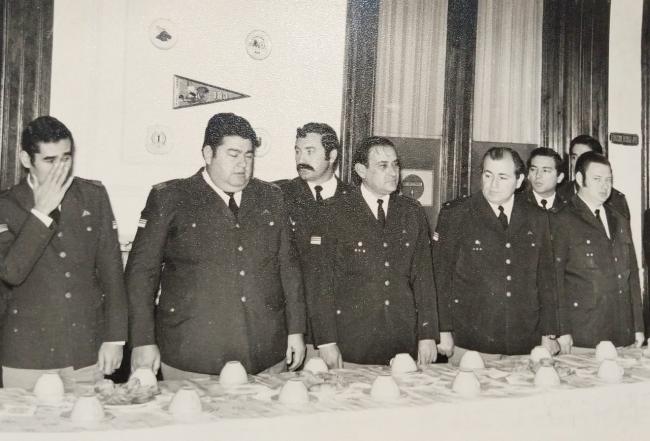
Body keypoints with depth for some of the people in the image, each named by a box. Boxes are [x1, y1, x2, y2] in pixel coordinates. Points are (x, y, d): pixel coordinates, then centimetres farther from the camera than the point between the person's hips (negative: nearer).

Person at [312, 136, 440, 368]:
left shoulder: (413, 212, 8)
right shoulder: (338, 212, -2)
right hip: (352, 337, -2)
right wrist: (326, 340, -8)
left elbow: (423, 275, 8)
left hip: (404, 334, 3)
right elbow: (325, 279, -3)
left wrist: (428, 335, 3)